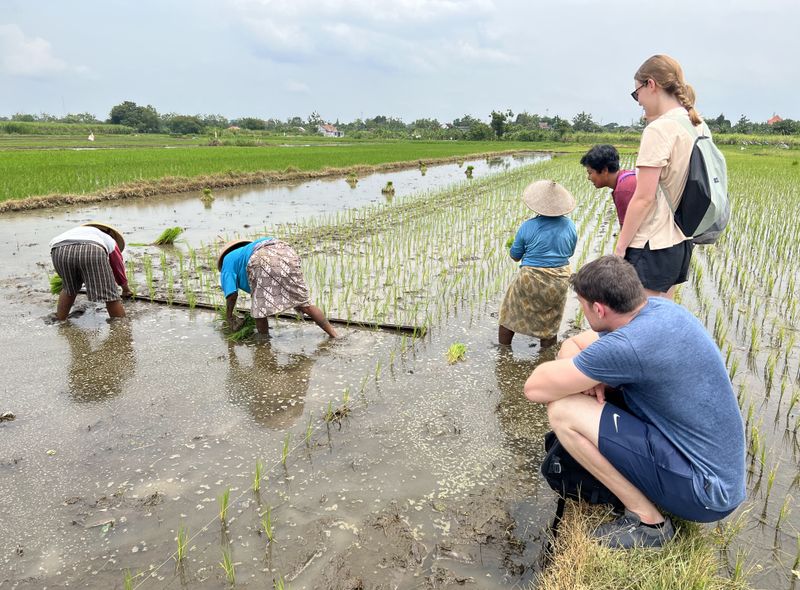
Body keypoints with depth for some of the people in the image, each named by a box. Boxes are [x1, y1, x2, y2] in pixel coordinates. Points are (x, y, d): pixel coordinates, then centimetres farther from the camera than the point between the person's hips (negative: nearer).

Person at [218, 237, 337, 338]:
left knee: (260, 309, 10)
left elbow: (232, 294, 13)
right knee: (304, 304, 11)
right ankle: (334, 335, 12)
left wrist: (229, 316, 29)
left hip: (264, 261, -6)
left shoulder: (228, 261, 30)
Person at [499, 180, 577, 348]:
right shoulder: (569, 225, -5)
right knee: (550, 321, 19)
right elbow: (570, 252, 10)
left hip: (531, 281, -3)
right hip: (559, 282, 3)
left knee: (510, 313, 18)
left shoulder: (528, 227, -14)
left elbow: (515, 256, -3)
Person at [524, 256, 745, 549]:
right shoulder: (660, 307, -1)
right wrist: (586, 377, -10)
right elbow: (574, 344, 10)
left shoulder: (627, 345, -29)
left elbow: (534, 388, -21)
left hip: (703, 491, -9)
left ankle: (647, 519, -3)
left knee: (561, 410, -17)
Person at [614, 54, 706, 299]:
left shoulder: (659, 129, -16)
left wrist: (620, 247, -11)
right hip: (680, 241, 9)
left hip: (652, 245, -9)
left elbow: (643, 198, -17)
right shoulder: (699, 127, 10)